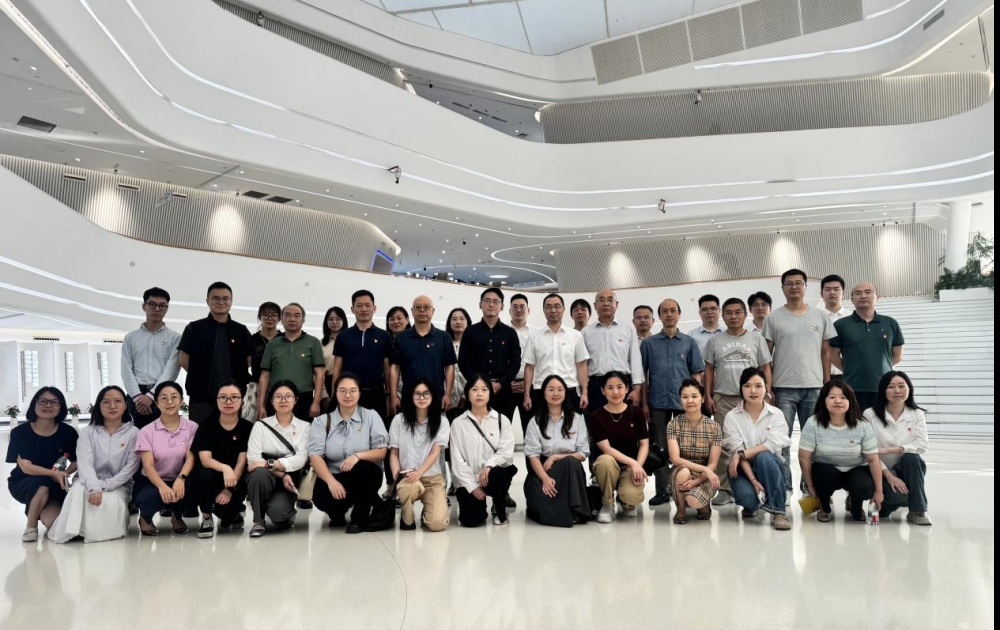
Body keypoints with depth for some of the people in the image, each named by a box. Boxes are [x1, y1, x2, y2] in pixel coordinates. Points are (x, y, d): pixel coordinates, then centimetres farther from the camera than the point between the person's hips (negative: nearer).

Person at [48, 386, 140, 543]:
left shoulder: (133, 433, 1)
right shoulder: (88, 432, 5)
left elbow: (131, 467, -6)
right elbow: (85, 463, -11)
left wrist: (105, 486, -20)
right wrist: (95, 488, -30)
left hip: (118, 485, -1)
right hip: (91, 483, 1)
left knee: (111, 503, -34)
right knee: (79, 490, -34)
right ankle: (74, 530, -25)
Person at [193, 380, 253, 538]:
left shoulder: (247, 428, -4)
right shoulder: (207, 426, -3)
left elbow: (242, 461, -10)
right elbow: (205, 459, -16)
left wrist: (229, 488, -22)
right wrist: (225, 468, -36)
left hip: (236, 480, -1)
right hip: (214, 478, 1)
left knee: (224, 508, -28)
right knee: (204, 474, -34)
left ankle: (231, 516, 14)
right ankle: (206, 519, -7)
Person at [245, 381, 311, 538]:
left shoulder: (304, 427, 6)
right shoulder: (260, 425, 4)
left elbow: (300, 459, -9)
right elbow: (252, 460, -8)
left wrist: (269, 463, -21)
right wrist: (281, 474, -20)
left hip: (288, 482, 0)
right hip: (263, 480, 0)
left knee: (277, 510, -31)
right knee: (260, 473, -36)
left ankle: (287, 514, 9)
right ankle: (258, 521, -13)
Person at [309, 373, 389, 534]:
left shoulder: (371, 416, 1)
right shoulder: (325, 420, 3)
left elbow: (381, 452, -5)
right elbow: (315, 455, -8)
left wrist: (358, 456, -26)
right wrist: (331, 481, -25)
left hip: (366, 475, -1)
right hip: (334, 476, 1)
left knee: (360, 468, -36)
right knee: (321, 497, -31)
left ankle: (360, 518, -7)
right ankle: (338, 513, 10)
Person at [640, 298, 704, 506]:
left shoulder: (689, 343, 6)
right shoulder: (649, 343, 5)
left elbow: (696, 374, 5)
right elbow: (643, 375, 6)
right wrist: (644, 403, 0)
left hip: (684, 402, 0)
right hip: (658, 403, 0)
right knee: (659, 447, 5)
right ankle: (662, 490, 12)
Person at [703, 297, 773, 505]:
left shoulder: (757, 340, 7)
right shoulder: (715, 341, 9)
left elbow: (766, 368, 6)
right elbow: (709, 370, 9)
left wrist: (767, 394, -3)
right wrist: (708, 396, 1)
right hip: (723, 399, 1)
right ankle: (725, 490, 6)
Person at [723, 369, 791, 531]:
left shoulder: (776, 414, -3)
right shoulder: (732, 417, -5)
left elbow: (773, 445, -17)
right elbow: (736, 450, -15)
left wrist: (741, 454, -23)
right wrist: (754, 481, -26)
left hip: (768, 467, 0)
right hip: (742, 469, 0)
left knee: (764, 456, -34)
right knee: (747, 495, -32)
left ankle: (778, 512, -27)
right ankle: (751, 505, 9)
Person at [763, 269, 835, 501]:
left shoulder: (820, 316, 8)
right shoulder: (774, 318, 3)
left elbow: (826, 353, 9)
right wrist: (767, 388, -4)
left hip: (813, 387, 2)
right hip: (783, 388, -1)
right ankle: (784, 488, 7)